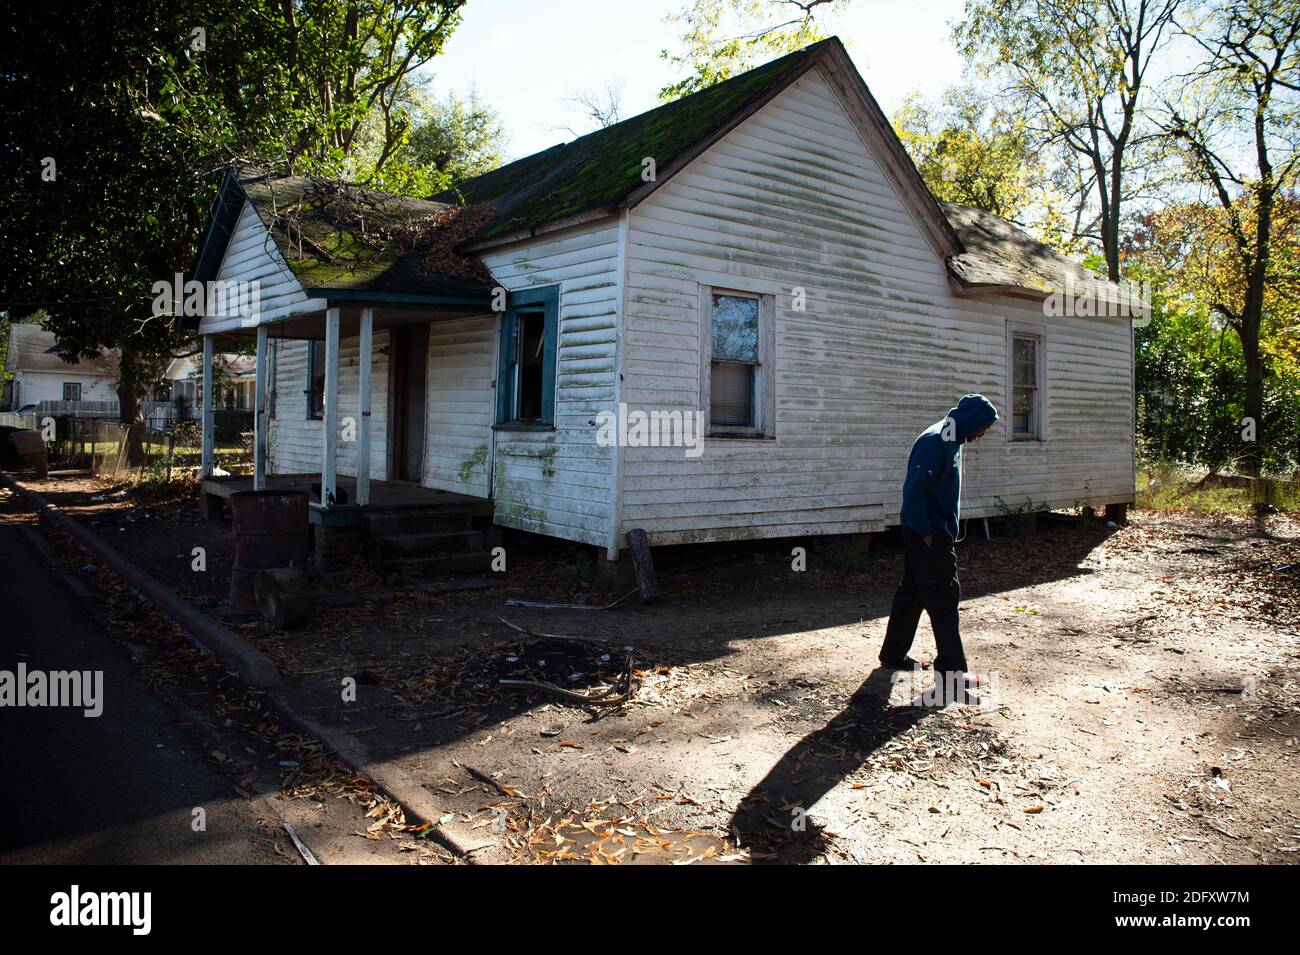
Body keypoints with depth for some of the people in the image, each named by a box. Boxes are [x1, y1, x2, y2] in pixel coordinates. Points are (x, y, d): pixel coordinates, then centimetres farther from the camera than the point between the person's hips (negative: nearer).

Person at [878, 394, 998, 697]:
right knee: (944, 597, -5)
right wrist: (926, 532, -19)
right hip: (928, 535, -10)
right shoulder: (934, 442, -20)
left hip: (937, 532, 10)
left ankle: (893, 654, 26)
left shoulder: (950, 441, 12)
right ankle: (951, 671, 1)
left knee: (912, 593, 15)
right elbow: (914, 489, -26)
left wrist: (947, 530, 17)